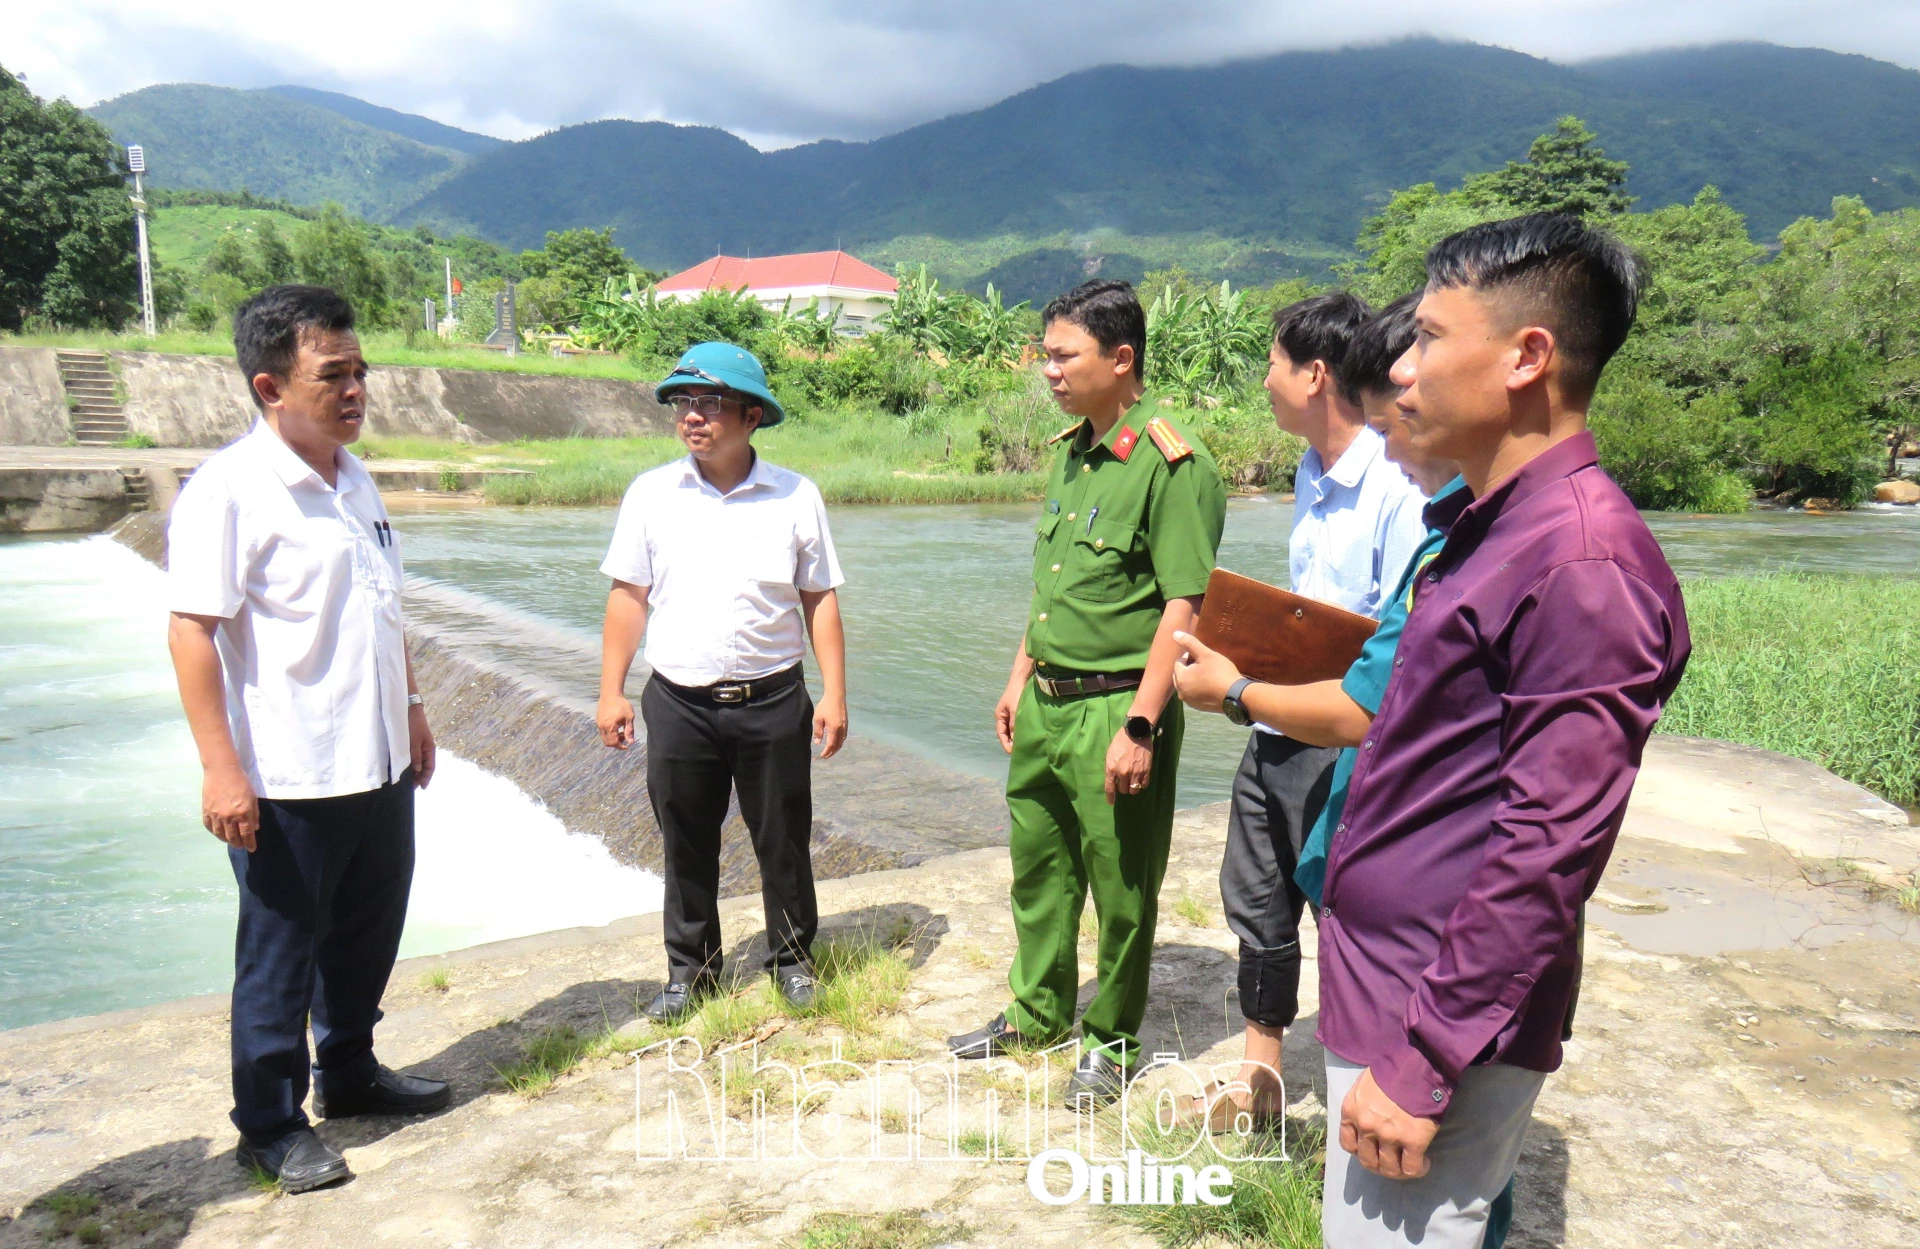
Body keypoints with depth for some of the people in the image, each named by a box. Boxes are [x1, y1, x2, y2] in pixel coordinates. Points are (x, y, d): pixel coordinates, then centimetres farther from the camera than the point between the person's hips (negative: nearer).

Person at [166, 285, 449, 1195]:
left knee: (366, 937, 20)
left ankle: (349, 1074, 40)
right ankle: (271, 1126, 26)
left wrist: (410, 709, 19)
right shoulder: (228, 490, -15)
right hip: (287, 780, -7)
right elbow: (191, 630, -18)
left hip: (379, 765, 8)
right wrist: (220, 768, -22)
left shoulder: (355, 481, 10)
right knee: (279, 957, 9)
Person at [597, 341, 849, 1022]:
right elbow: (629, 596, 5)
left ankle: (792, 957, 32)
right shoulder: (651, 494, 1)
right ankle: (690, 968, 31)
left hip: (773, 699, -1)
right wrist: (611, 691, 2)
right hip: (679, 702, 1)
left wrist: (834, 694, -2)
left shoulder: (795, 496, -1)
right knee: (687, 846, 12)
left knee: (783, 839, 11)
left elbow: (820, 600, 2)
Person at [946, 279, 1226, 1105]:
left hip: (1114, 705, -8)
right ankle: (1038, 1013, 39)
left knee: (1122, 886, 8)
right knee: (1038, 866, 20)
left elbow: (1184, 607, -19)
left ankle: (1113, 1039, 28)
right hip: (1046, 702, 8)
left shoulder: (1171, 464, -16)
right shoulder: (1072, 451, 11)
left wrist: (1139, 726, -22)